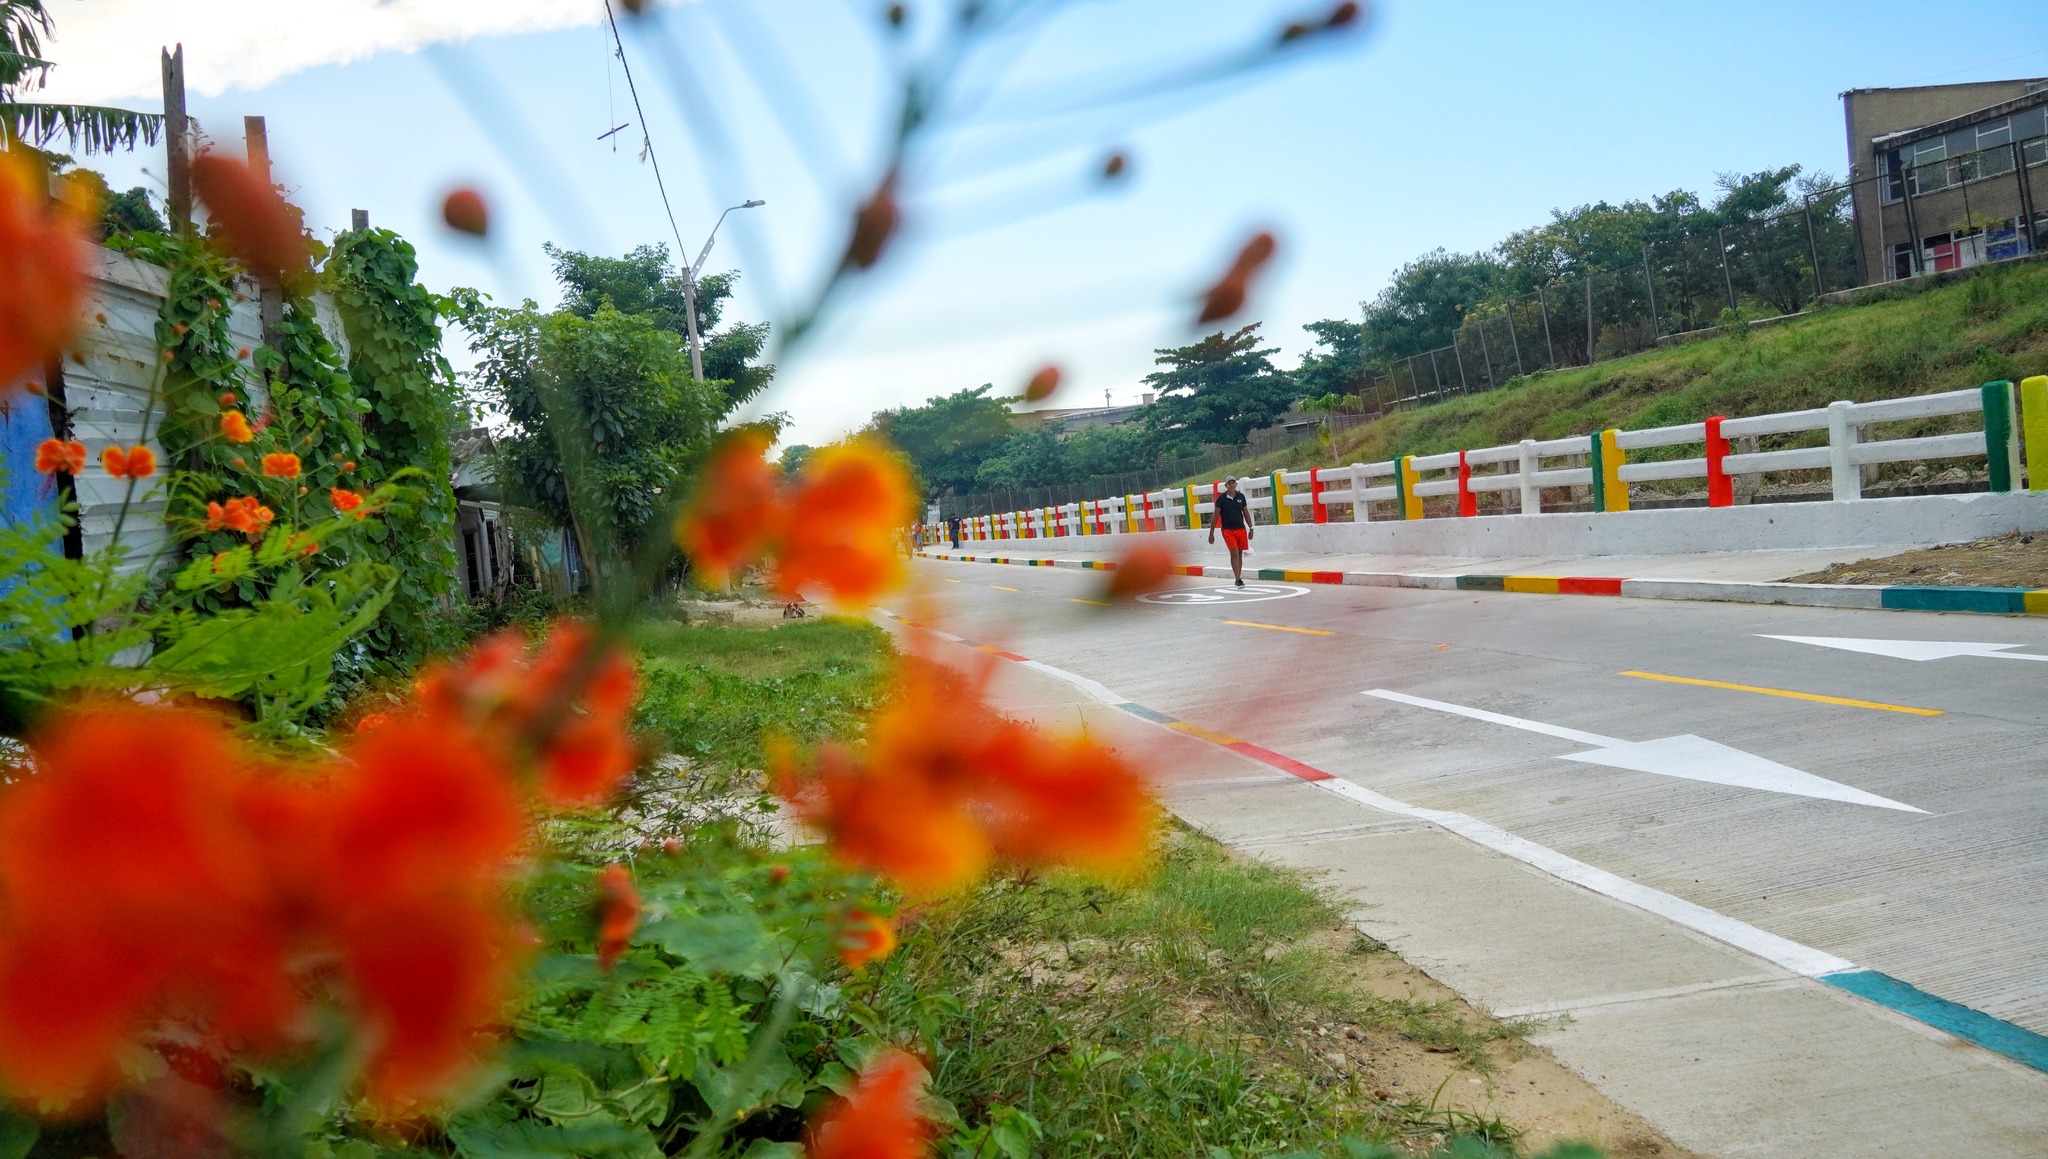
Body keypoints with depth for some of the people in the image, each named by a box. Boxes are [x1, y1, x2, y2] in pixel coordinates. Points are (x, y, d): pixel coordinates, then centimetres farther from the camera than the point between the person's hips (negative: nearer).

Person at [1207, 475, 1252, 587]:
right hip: (1228, 530, -4)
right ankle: (1238, 580, -14)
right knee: (1234, 553, -14)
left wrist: (1251, 528, 12)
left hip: (1241, 529, 4)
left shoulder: (1241, 497, 7)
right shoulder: (1221, 498, -3)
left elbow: (1246, 513, 14)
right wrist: (1211, 533, -3)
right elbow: (1215, 516, -1)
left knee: (1240, 554, 7)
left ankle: (1239, 578, 17)